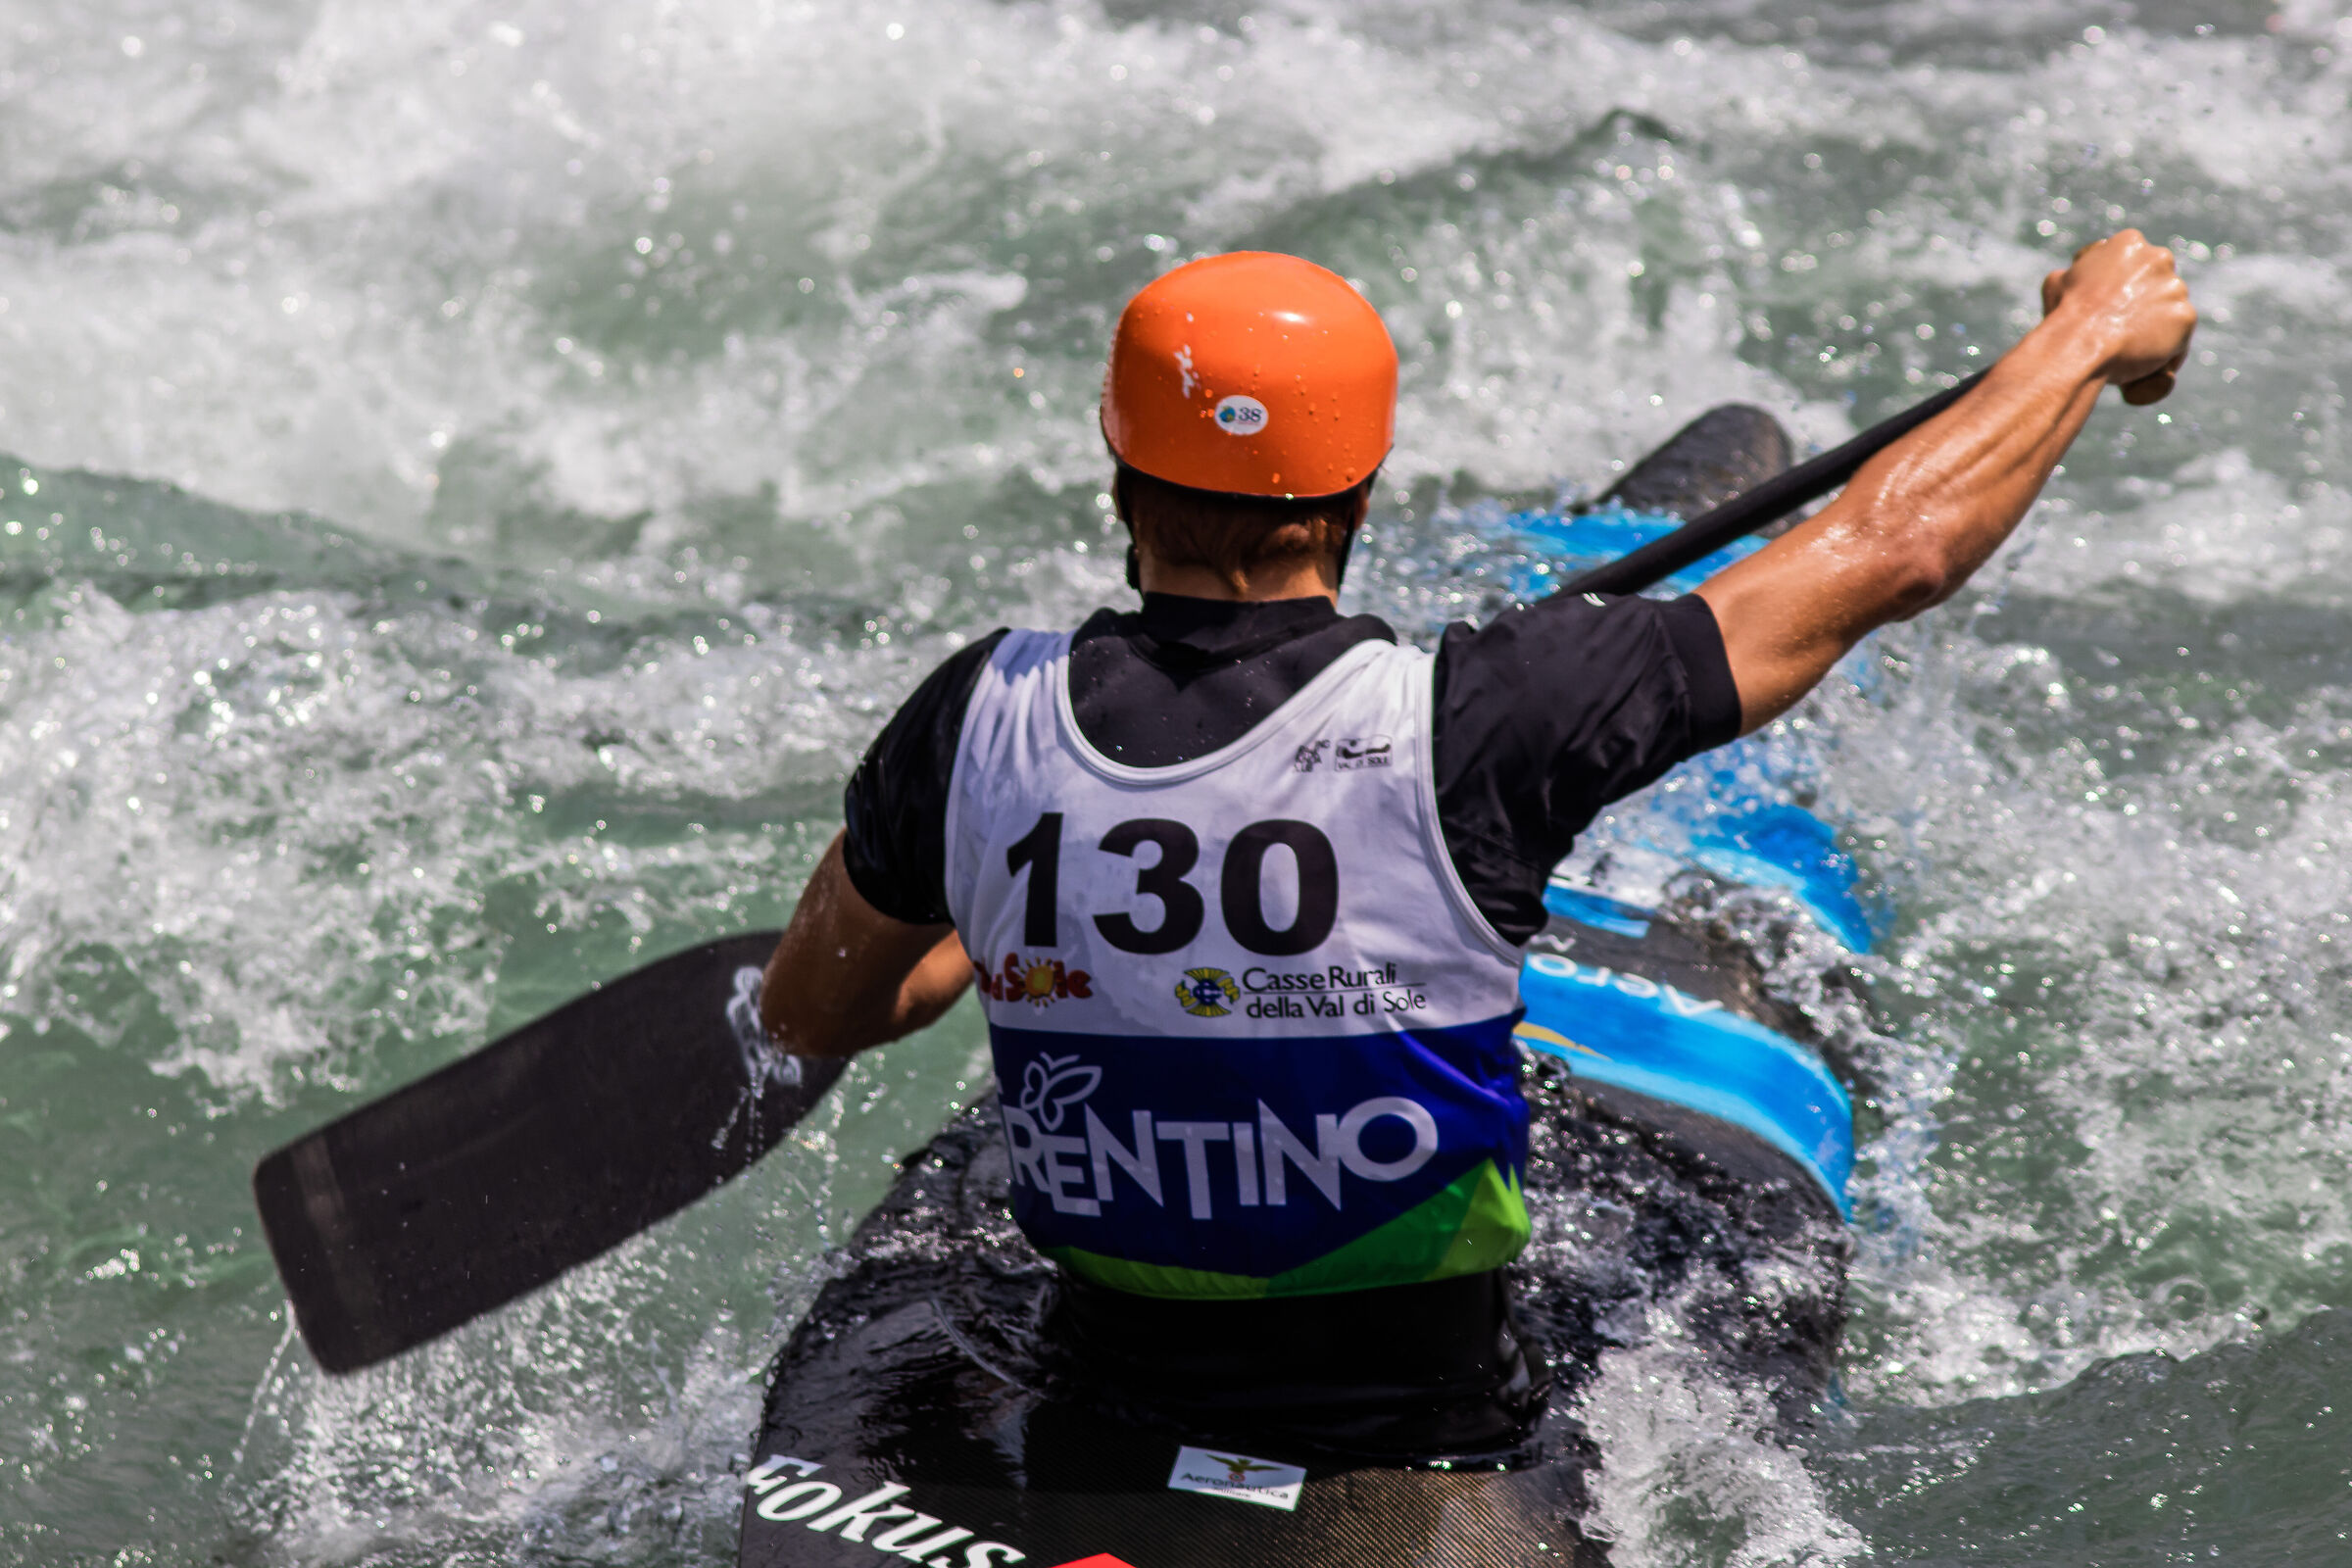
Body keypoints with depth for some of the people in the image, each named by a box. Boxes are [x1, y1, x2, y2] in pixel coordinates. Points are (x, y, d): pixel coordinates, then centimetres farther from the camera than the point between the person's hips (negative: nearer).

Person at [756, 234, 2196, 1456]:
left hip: (1112, 1396, 4)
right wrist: (2094, 328, 1)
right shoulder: (1460, 728, -24)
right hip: (1429, 1431, -3)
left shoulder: (981, 721, -14)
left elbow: (805, 1017, 5)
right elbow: (1898, 552, -15)